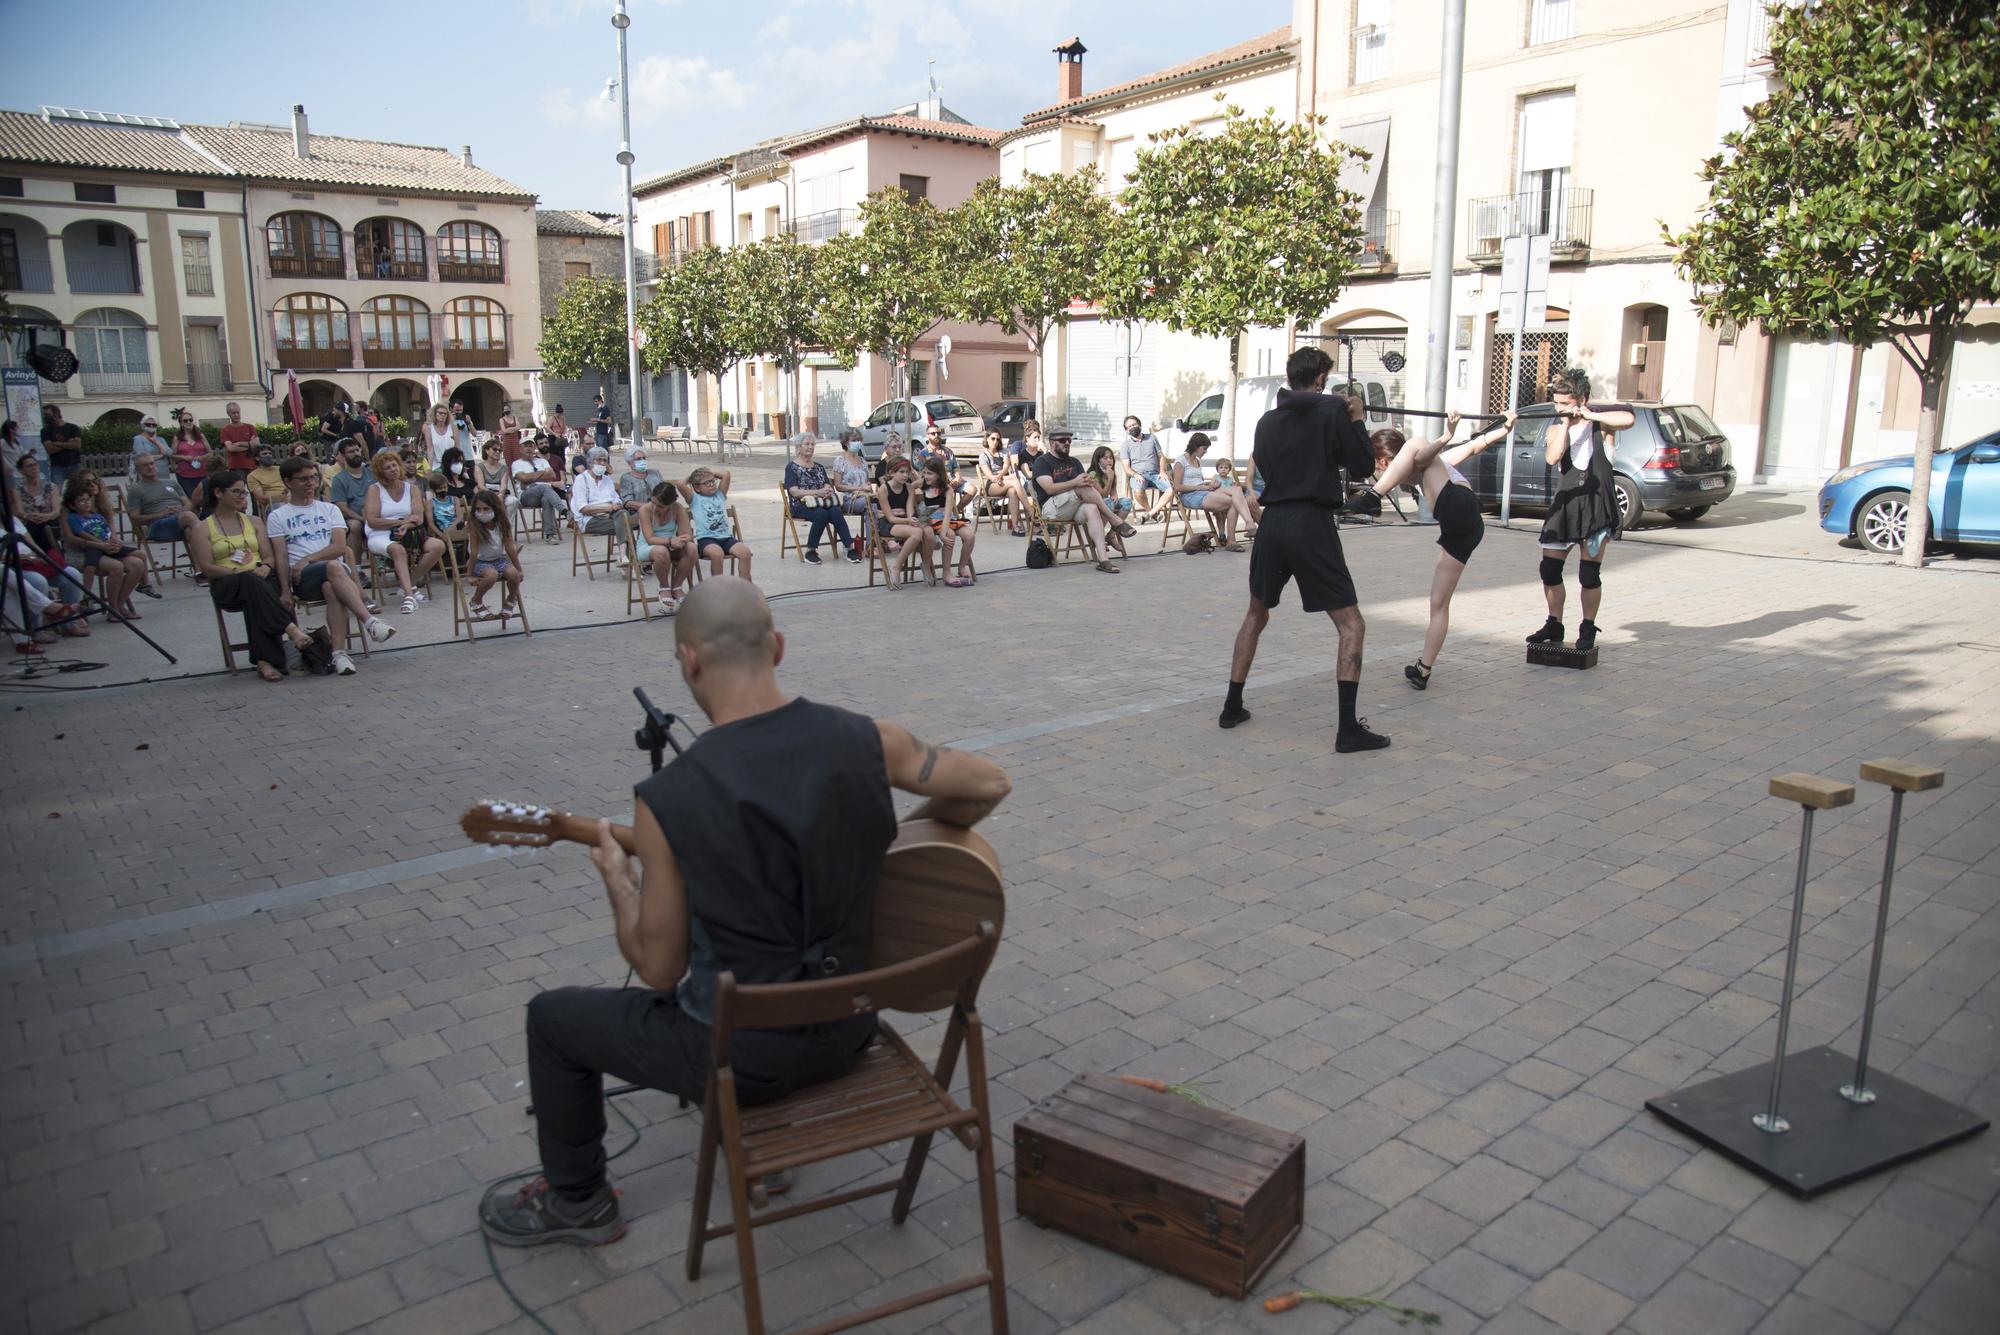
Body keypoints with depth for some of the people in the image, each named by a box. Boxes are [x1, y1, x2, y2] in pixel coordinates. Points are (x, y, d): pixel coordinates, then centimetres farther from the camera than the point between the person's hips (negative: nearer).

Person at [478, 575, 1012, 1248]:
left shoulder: (667, 799, -23)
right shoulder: (867, 739, -13)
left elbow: (659, 970, -12)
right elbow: (990, 783, -1)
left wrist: (618, 879, 5)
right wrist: (903, 833, 14)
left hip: (745, 1054, -4)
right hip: (850, 1027, 5)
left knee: (551, 1017, 20)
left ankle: (577, 1199, 40)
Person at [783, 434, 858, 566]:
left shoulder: (819, 468, 21)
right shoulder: (791, 467, 4)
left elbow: (829, 486, 11)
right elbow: (794, 492, -9)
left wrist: (828, 491, -15)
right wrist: (817, 492, -21)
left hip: (822, 503, 4)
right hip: (800, 506, -4)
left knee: (835, 512, -30)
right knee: (822, 514, -35)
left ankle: (850, 548, -34)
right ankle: (810, 551, -23)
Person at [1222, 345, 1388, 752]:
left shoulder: (1267, 421, 12)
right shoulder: (1332, 409, -2)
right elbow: (1362, 466, 1)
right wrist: (1356, 419, 15)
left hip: (1272, 523, 5)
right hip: (1313, 524, -5)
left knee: (1256, 615, 24)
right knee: (1351, 625, 0)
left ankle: (1232, 707, 26)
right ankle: (1349, 729, -9)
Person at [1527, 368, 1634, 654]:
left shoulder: (1600, 422, 0)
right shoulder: (1555, 429, 9)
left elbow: (1628, 418, -22)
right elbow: (1552, 458, -11)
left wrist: (1591, 416, -17)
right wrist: (1566, 424, -12)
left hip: (1596, 501, -4)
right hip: (1565, 500, 4)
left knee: (1589, 573, -2)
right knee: (1549, 568, 2)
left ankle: (1588, 629, 11)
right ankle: (1554, 625, 16)